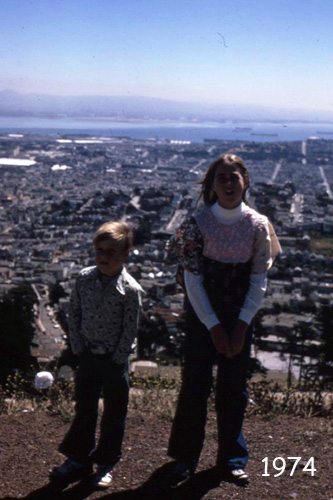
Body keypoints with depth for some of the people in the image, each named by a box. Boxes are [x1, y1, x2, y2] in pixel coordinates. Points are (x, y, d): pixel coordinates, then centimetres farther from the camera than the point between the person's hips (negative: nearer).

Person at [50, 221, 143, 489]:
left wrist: (116, 359, -11)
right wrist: (79, 347, 0)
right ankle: (79, 459, 29)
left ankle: (106, 463, 25)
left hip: (115, 360, -3)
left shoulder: (130, 289, -16)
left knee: (114, 412, 9)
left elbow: (130, 329, -11)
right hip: (88, 356, 3)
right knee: (84, 409, 14)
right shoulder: (84, 278, -4)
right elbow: (75, 314, 4)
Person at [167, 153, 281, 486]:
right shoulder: (198, 223, -10)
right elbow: (192, 280, -9)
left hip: (241, 315, 2)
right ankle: (185, 458, 20)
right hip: (202, 314, -1)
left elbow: (259, 280, -1)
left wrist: (241, 325, -8)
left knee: (234, 385, 9)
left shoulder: (258, 225, -5)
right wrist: (213, 326, -11)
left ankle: (231, 458, 24)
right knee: (195, 383, 3)